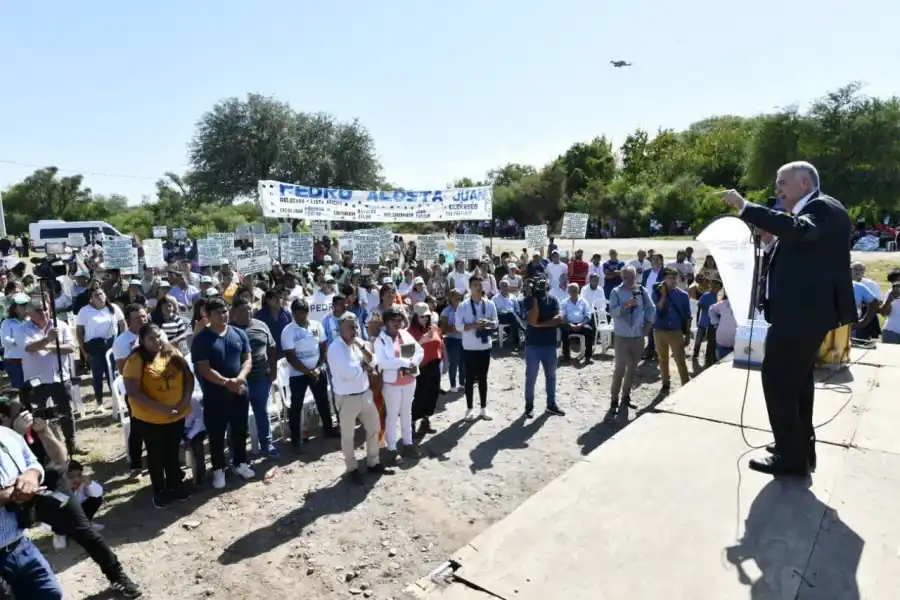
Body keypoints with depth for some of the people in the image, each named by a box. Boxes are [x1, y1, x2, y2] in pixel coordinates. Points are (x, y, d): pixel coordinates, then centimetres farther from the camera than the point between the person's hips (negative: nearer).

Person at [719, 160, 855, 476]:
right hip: (803, 311, 11)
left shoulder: (823, 208, -15)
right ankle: (801, 448, 34)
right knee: (796, 381, 20)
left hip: (800, 313, -11)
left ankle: (791, 456, 5)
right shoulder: (814, 212, 17)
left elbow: (798, 229, -37)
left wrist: (745, 207, -40)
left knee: (778, 379, -6)